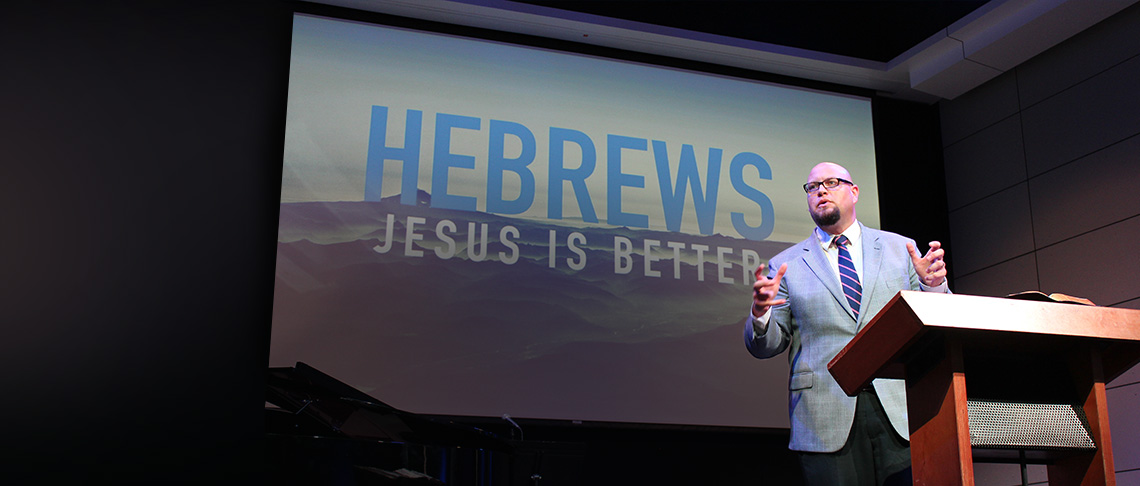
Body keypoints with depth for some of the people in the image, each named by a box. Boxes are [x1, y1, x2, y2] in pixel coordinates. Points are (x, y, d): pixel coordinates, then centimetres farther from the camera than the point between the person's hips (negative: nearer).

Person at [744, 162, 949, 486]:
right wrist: (760, 313, -15)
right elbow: (766, 346, 7)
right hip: (827, 421, -1)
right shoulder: (786, 265, 11)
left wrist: (933, 286, -7)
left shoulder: (901, 249, 15)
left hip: (901, 413, 1)